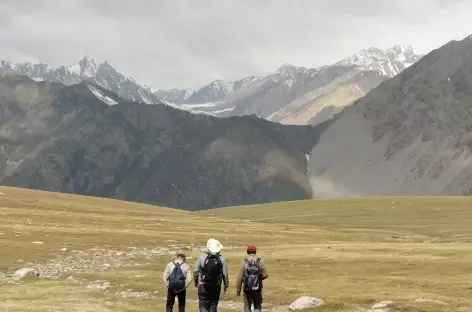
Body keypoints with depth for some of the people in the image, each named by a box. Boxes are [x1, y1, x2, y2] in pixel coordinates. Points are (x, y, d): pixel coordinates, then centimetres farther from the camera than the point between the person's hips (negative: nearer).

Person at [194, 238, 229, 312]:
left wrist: (196, 281, 15)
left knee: (203, 305, 1)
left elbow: (196, 271, -1)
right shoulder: (222, 259, -4)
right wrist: (226, 285, 10)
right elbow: (225, 274, -3)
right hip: (216, 287, 2)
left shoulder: (202, 257, -5)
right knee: (213, 305, 14)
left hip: (203, 286, -1)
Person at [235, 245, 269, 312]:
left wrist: (238, 289, 1)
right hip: (257, 288, 1)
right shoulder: (260, 261, -5)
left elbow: (239, 277, -7)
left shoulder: (244, 262, -7)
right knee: (257, 307, 12)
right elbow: (265, 274, -7)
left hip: (247, 288, -1)